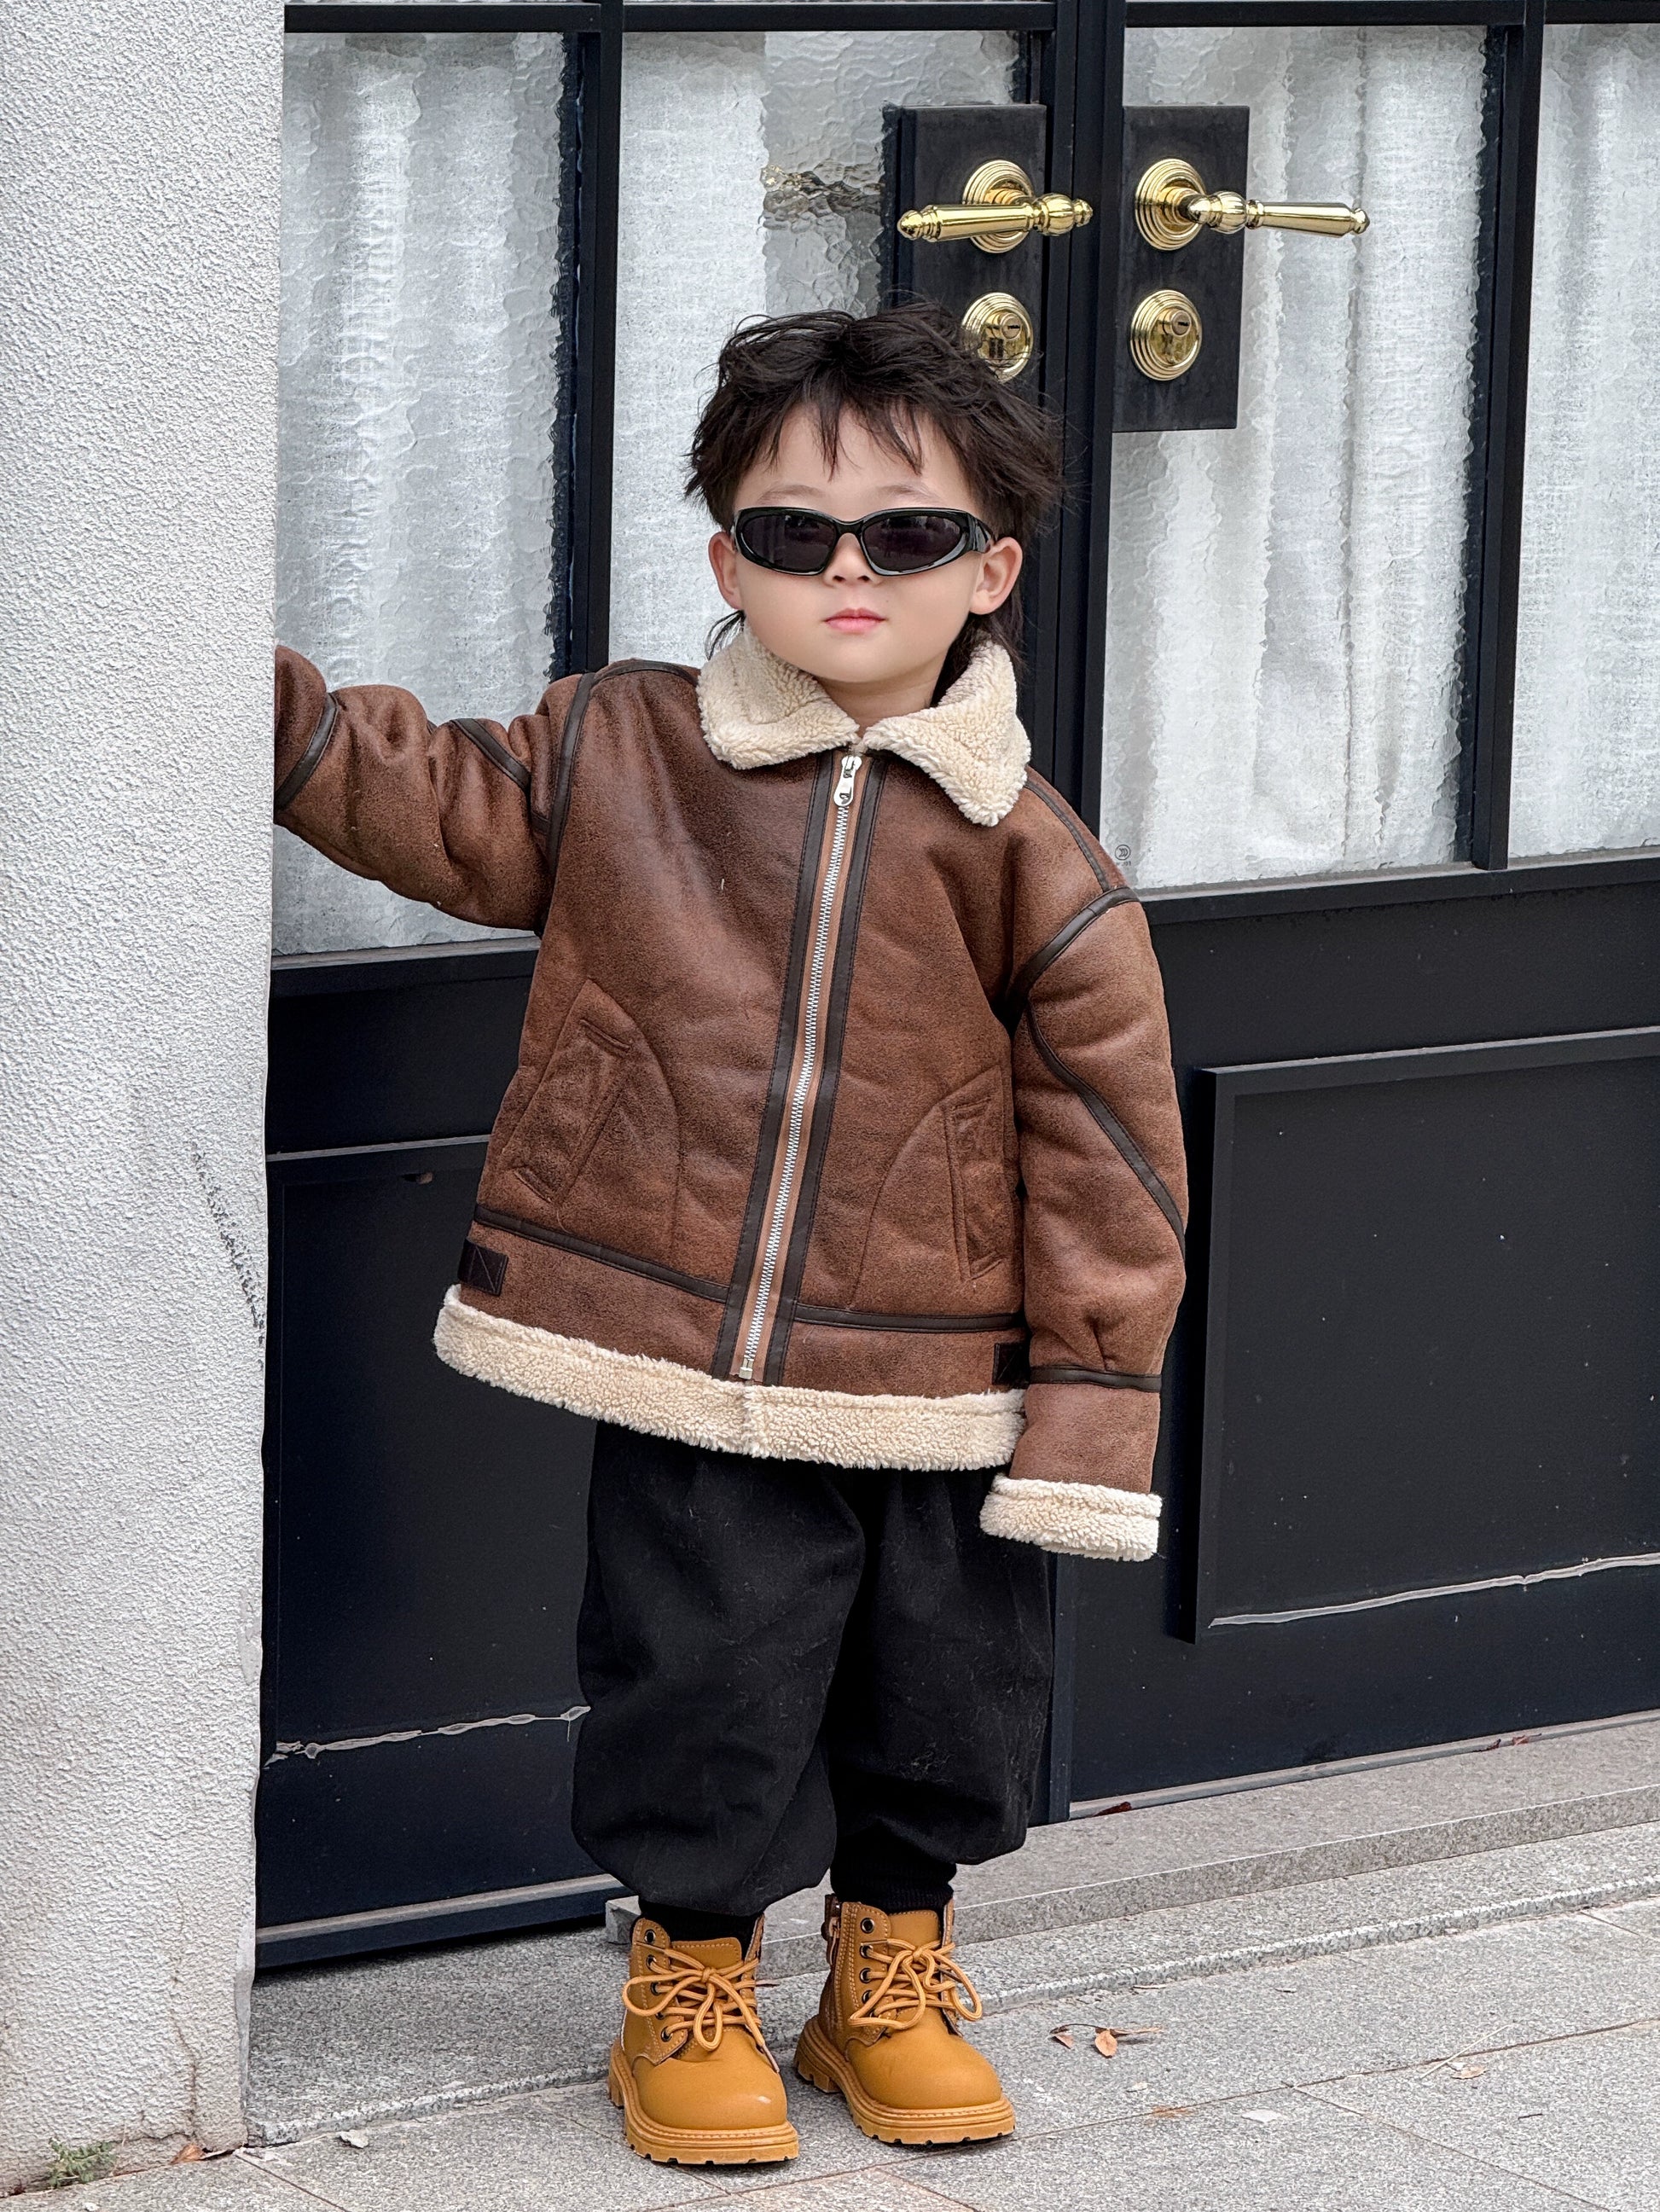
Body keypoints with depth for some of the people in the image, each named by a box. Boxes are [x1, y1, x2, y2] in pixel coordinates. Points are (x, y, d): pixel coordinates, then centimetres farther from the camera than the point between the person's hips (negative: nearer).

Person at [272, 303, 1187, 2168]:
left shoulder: (1026, 855, -4)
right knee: (700, 1690, 5)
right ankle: (690, 1982, 28)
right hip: (684, 1389, 0)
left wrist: (1090, 1412, -5)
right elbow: (433, 805, 14)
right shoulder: (618, 756, 0)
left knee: (941, 1701, 13)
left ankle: (892, 1975, 37)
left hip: (934, 1400, 1)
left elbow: (1103, 1150, -2)